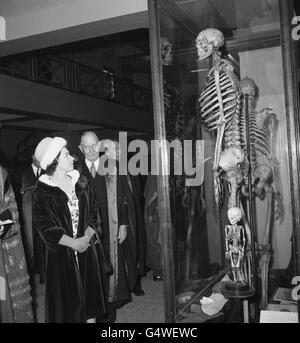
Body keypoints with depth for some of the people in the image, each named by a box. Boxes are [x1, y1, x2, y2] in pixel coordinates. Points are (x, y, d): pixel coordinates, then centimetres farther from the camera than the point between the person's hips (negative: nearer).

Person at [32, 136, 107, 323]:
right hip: (61, 253, -4)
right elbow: (43, 224, -11)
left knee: (90, 291, 12)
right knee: (66, 296, 5)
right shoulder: (43, 190, -8)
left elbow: (94, 212, 4)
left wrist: (87, 236, -12)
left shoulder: (81, 183, 5)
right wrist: (72, 243, -15)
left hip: (87, 249, 4)